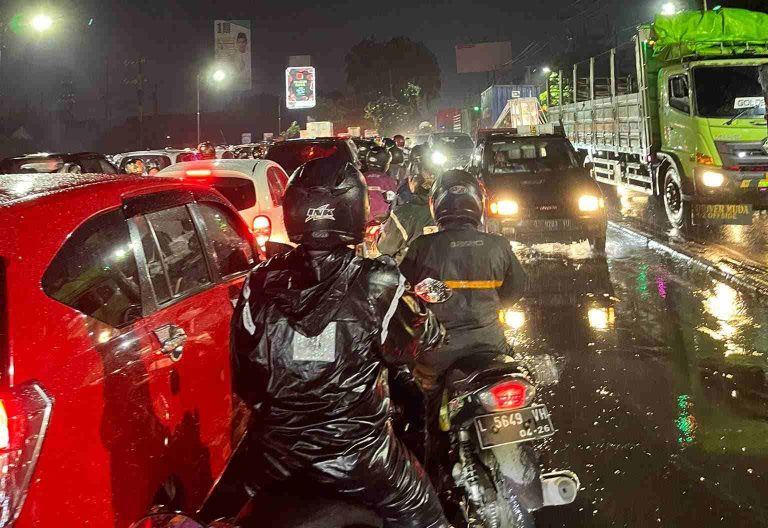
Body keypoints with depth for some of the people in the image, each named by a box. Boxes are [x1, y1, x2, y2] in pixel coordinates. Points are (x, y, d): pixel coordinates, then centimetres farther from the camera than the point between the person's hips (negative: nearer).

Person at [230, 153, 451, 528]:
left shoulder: (260, 285, -8)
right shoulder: (378, 285, -18)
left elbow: (244, 375, 1)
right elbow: (421, 341, -3)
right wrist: (423, 297, 16)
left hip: (276, 457, 4)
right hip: (356, 456, -3)